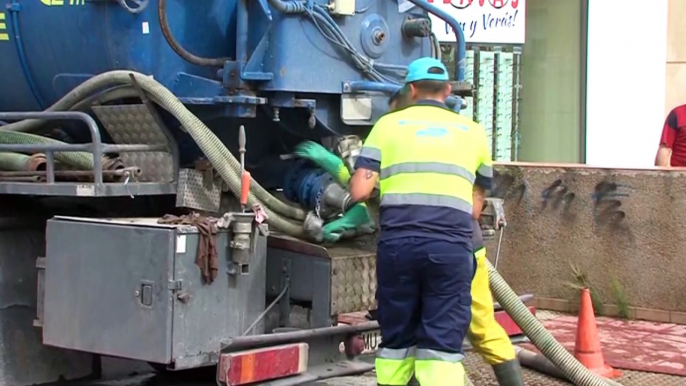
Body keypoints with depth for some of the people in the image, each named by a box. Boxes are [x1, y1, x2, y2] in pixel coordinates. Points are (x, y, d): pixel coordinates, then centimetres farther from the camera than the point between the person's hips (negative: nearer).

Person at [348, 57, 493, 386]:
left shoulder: (389, 124, 13)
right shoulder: (472, 131, 18)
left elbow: (359, 191, 6)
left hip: (398, 242, 0)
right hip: (451, 246, 0)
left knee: (396, 338, 13)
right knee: (443, 342, -1)